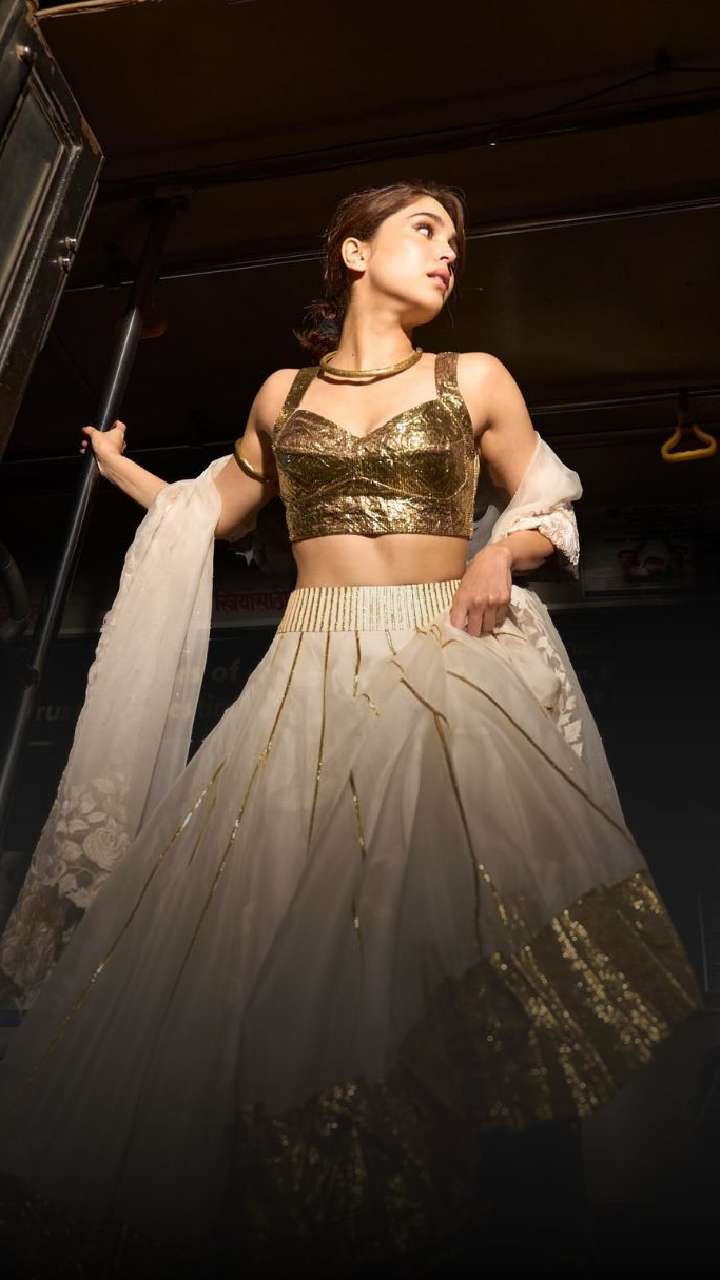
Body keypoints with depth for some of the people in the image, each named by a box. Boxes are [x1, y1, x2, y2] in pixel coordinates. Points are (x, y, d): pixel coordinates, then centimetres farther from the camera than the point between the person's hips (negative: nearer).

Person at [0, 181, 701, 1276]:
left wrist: (501, 553, -5)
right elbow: (215, 509, 30)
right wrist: (122, 470, 26)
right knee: (297, 933, -4)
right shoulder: (284, 394, 16)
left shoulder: (476, 380, 11)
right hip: (315, 677, 1)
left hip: (449, 671, 0)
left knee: (439, 918, -16)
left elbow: (546, 513, 14)